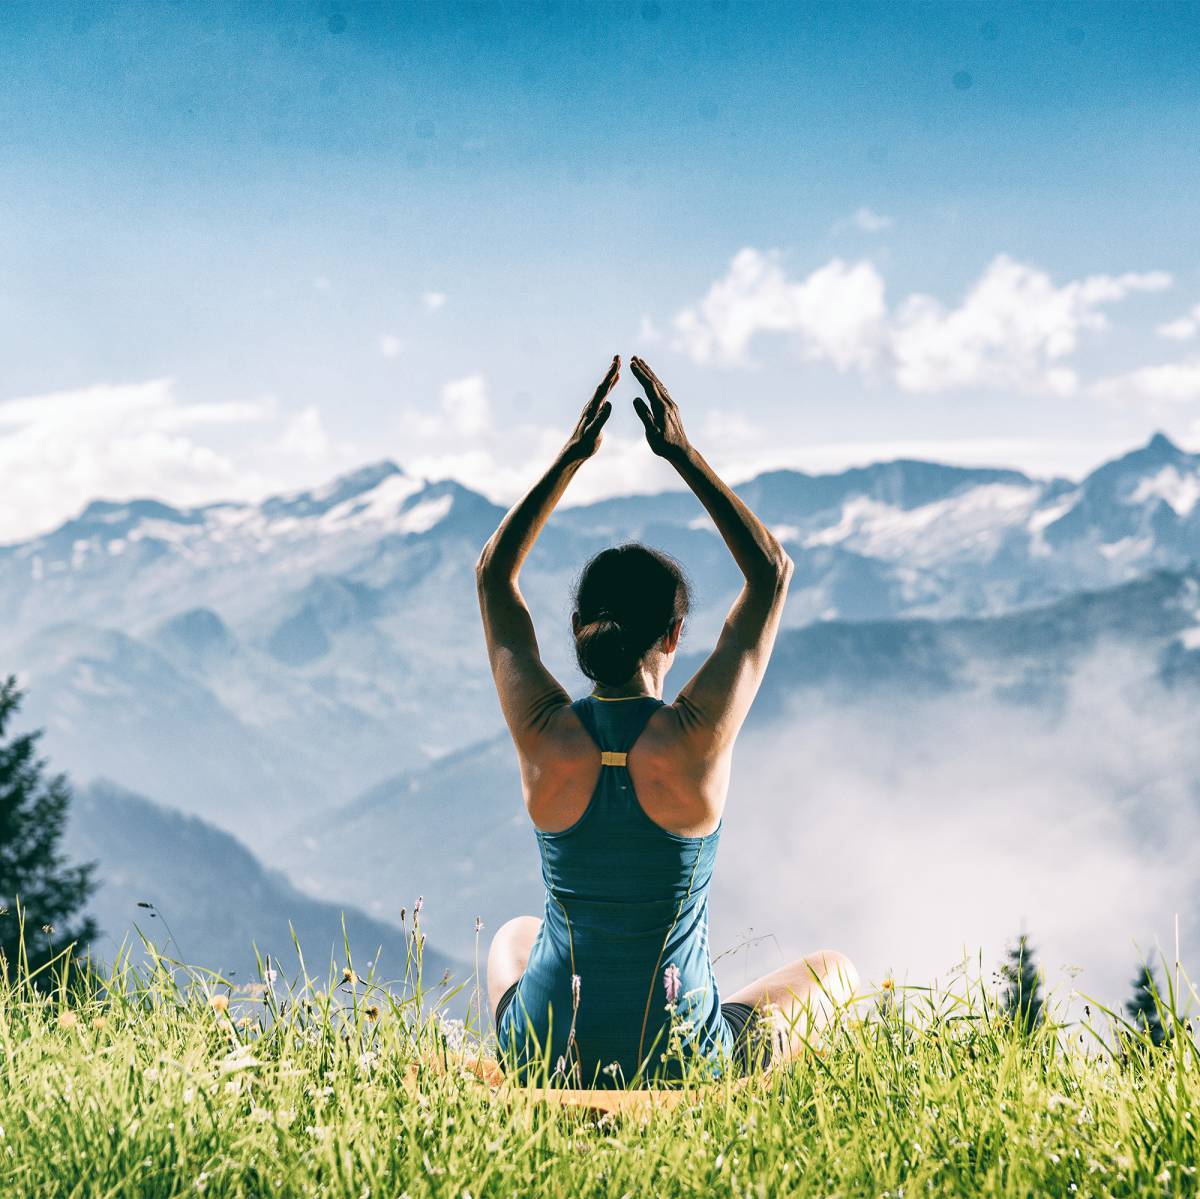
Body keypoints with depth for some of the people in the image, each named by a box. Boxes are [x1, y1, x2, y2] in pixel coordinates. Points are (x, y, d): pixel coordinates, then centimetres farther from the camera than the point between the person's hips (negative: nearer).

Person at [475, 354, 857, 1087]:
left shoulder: (545, 736, -15)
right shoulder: (697, 738, -21)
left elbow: (494, 573, 1)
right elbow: (773, 571, -8)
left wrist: (573, 456, 0)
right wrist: (684, 455, -7)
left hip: (544, 1060, 3)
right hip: (682, 1069, -3)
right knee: (835, 970, 27)